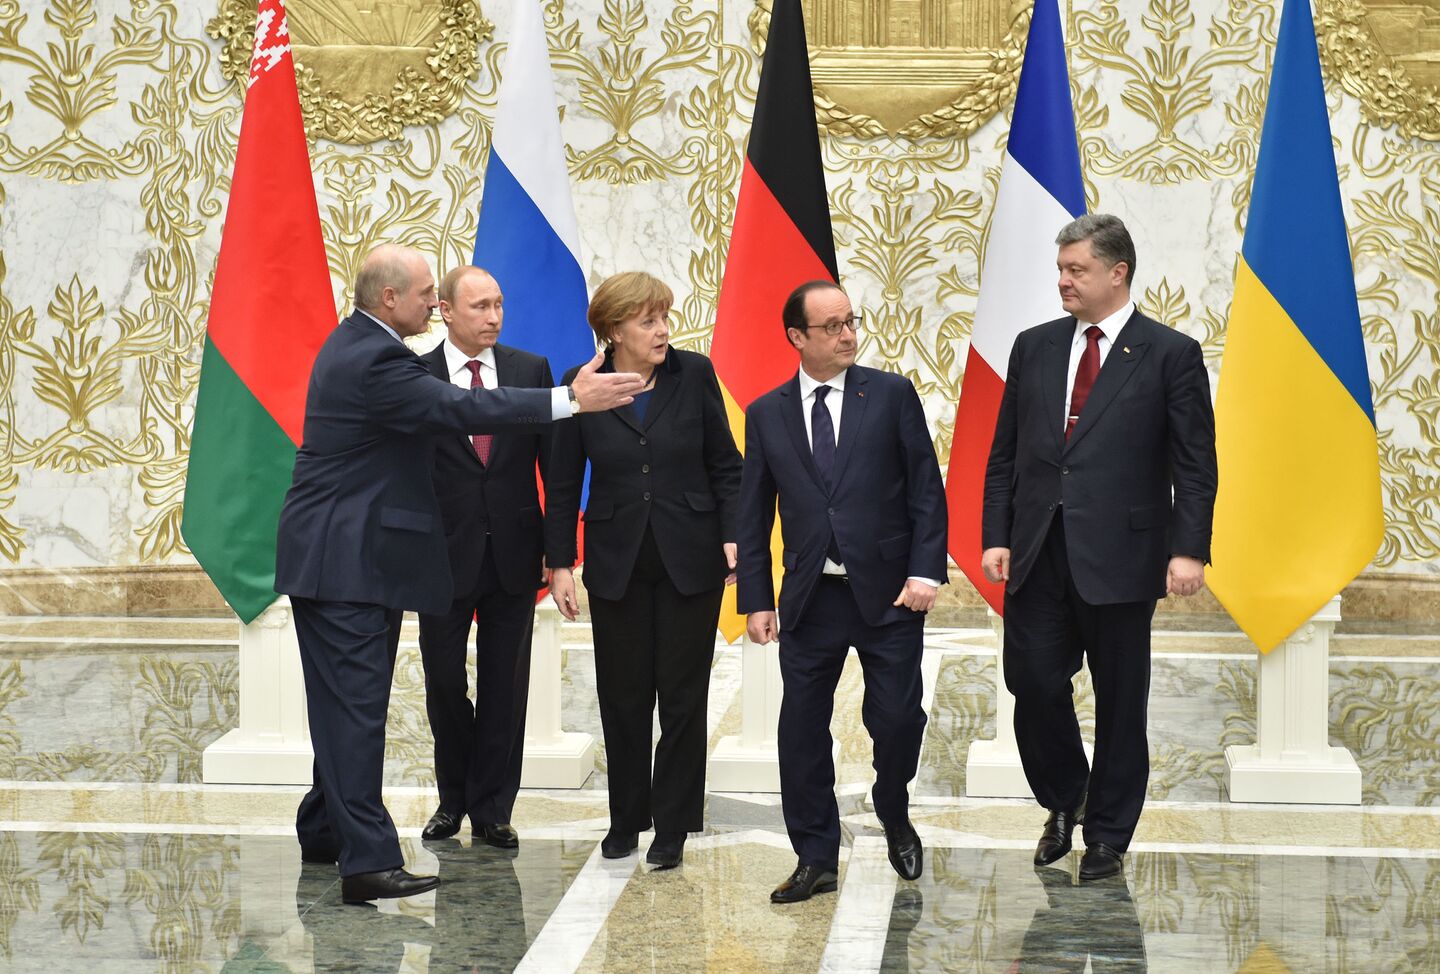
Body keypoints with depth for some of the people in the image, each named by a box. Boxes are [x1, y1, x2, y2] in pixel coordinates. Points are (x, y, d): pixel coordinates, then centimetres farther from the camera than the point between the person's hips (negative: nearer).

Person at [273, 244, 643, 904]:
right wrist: (570, 400, -27)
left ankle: (325, 830, 29)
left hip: (343, 554, 11)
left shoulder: (355, 345, 14)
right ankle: (368, 861, -12)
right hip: (345, 559, -11)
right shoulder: (375, 360, -20)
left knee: (347, 702, 18)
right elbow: (458, 409, -27)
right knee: (356, 705, -11)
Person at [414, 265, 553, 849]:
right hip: (445, 555, -1)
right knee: (444, 681, 7)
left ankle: (492, 809, 18)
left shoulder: (530, 370, 3)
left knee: (504, 686, 6)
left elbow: (554, 464, 4)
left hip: (513, 553, 1)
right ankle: (454, 796, 28)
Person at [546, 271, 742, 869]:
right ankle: (626, 819, 22)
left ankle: (672, 826, 12)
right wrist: (560, 562, -1)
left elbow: (724, 465, 3)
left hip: (690, 560, 0)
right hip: (617, 564, 0)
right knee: (622, 697, 6)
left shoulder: (694, 375, -2)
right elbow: (563, 484, 3)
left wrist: (732, 536, -6)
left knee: (682, 696, 3)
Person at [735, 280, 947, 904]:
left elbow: (926, 490, 0)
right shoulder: (767, 414, 7)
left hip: (889, 594, -2)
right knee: (802, 730, 3)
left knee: (897, 719, -2)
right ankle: (816, 860, 15)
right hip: (810, 599, 2)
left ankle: (894, 819, 29)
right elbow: (753, 516, 8)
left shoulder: (892, 396, 2)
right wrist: (756, 599, 2)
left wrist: (925, 571, -10)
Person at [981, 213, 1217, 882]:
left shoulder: (1170, 355, -1)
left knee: (1120, 702, 5)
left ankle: (1106, 837, 19)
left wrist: (1189, 550, -13)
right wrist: (996, 537, 3)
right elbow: (1004, 454, 12)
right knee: (1033, 685, 2)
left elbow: (1195, 467, -3)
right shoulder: (1034, 347, 10)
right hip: (1037, 554, 3)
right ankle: (1064, 801, 27)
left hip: (1118, 558, -3)